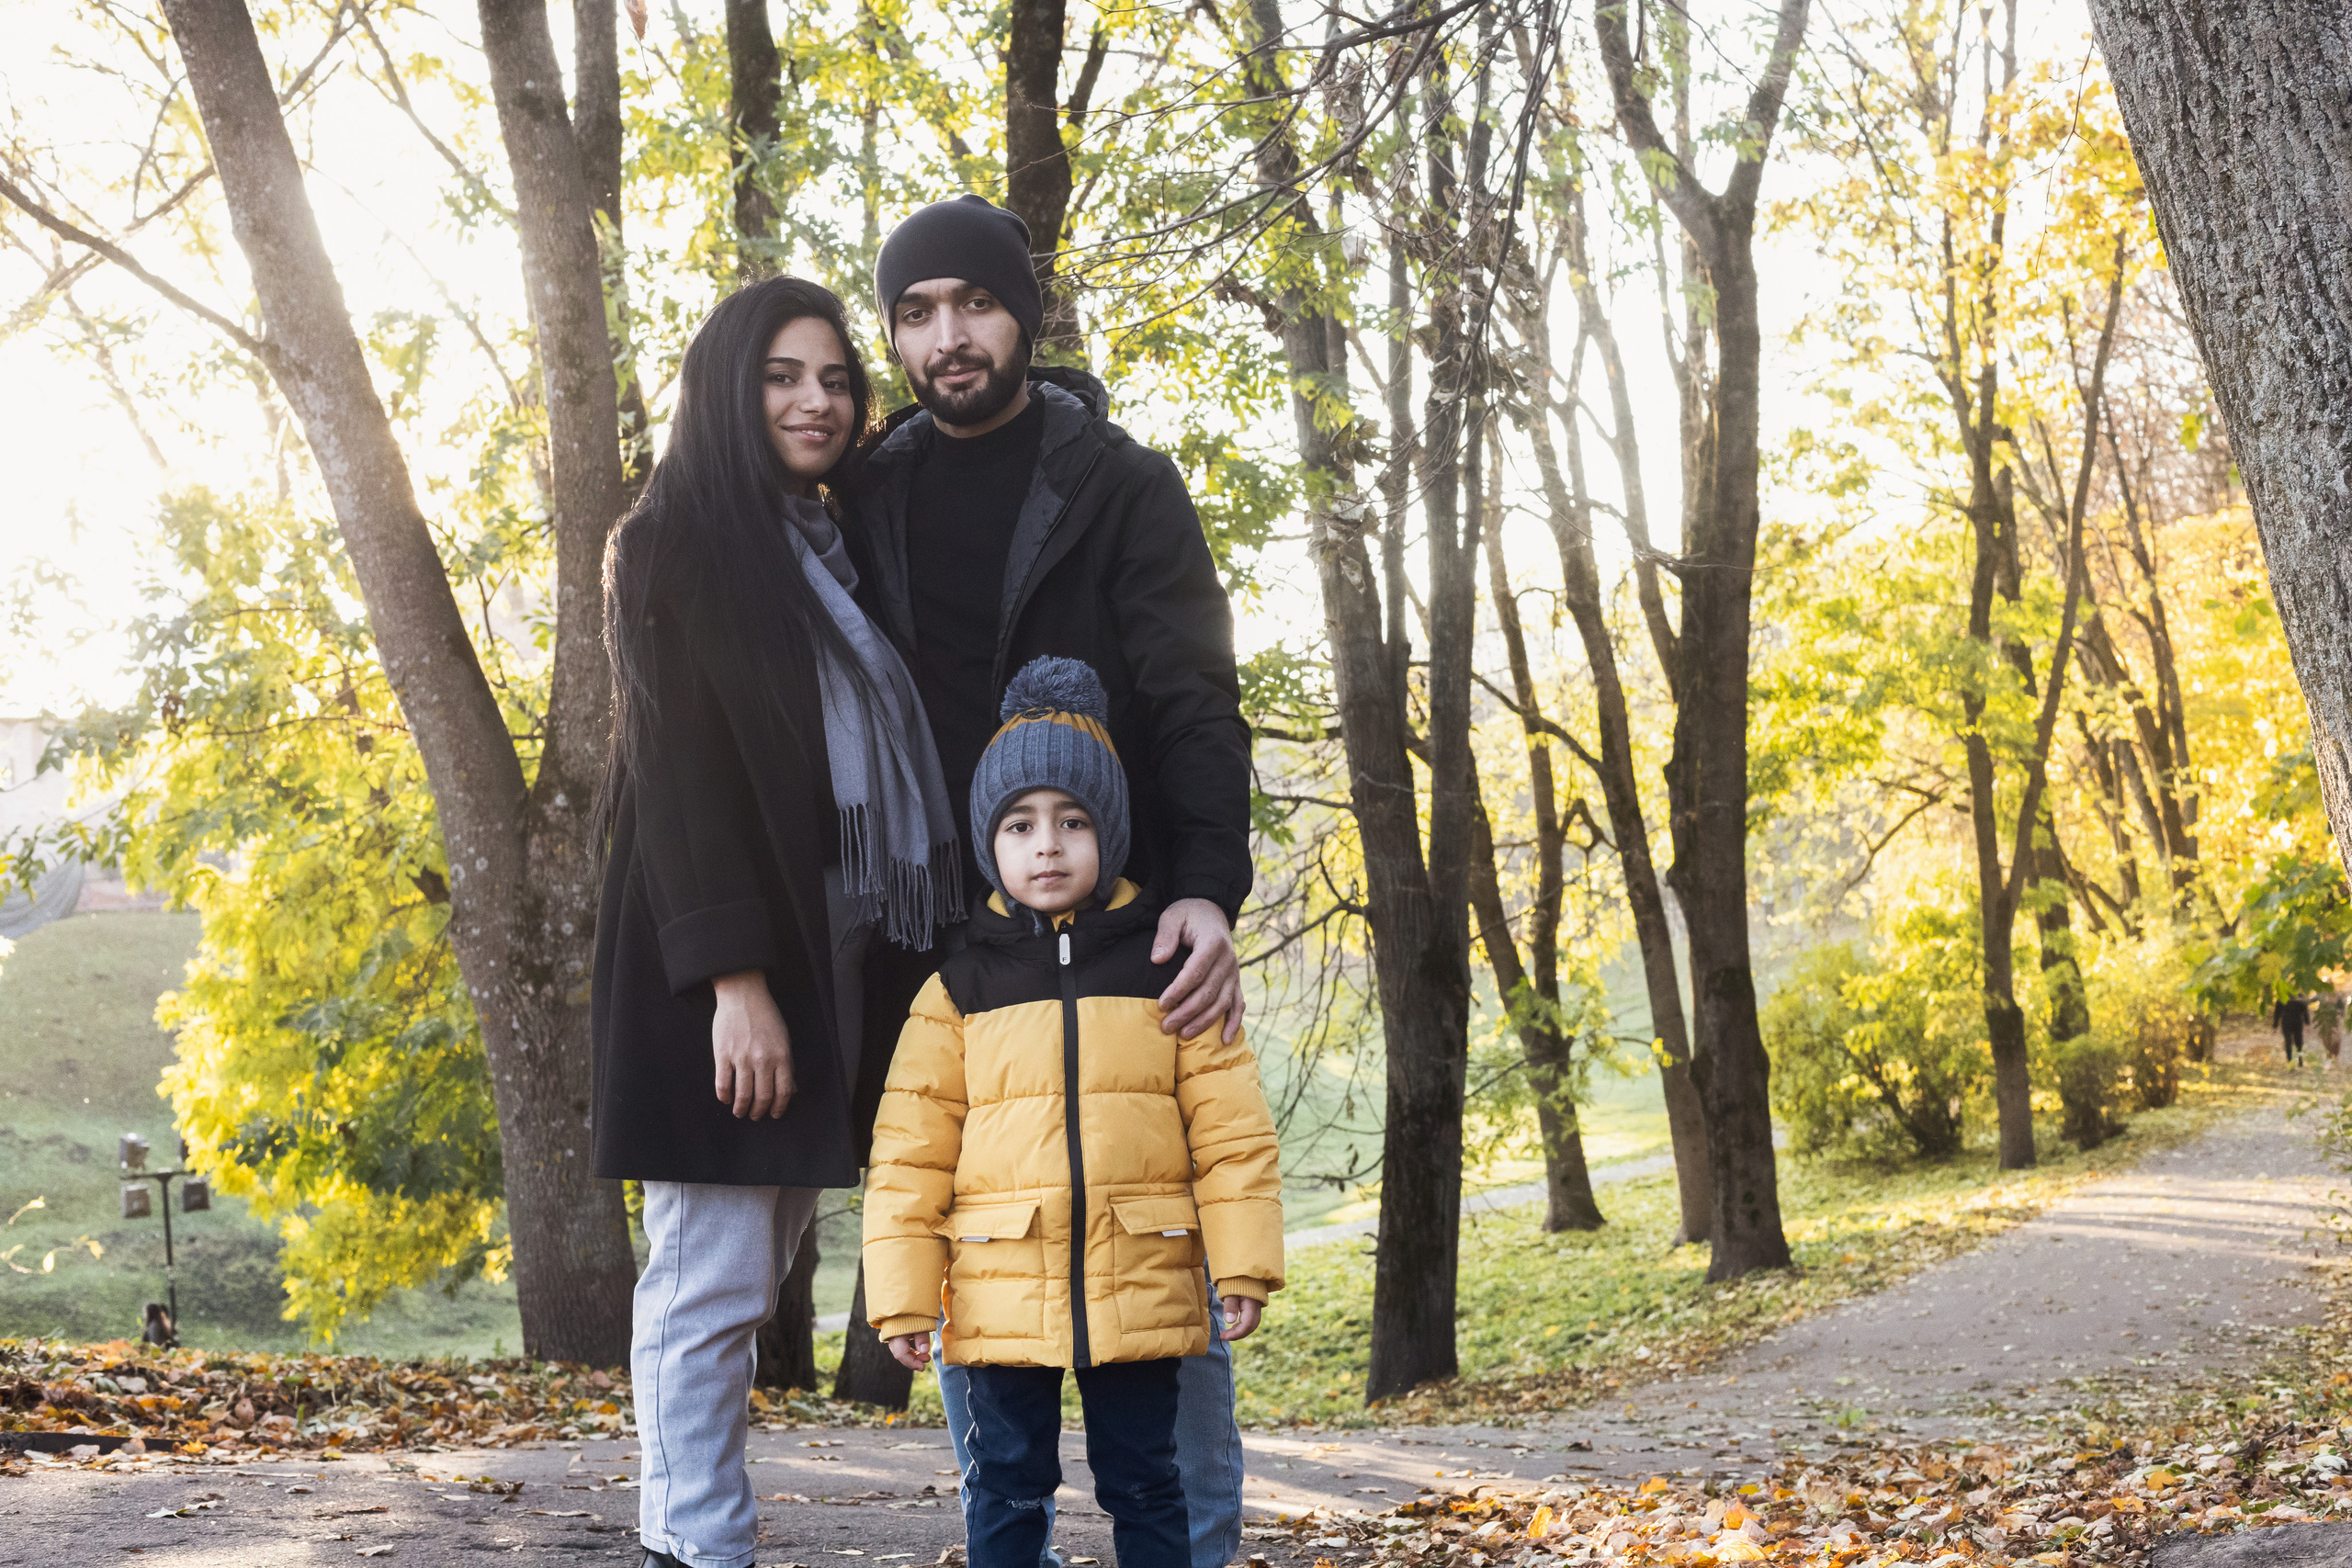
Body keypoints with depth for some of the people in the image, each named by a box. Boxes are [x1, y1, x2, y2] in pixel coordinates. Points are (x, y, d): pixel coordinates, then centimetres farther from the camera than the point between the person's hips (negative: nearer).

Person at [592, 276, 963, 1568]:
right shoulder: (679, 541, -4)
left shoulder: (829, 552, 19)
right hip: (720, 962, -8)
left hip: (823, 959, 8)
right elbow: (678, 769, -13)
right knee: (712, 1281, -5)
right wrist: (734, 976, -20)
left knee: (745, 1278, 10)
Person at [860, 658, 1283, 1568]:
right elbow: (909, 1154, 2)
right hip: (1003, 1301, 0)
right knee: (1007, 1490, 9)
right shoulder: (958, 989, 2)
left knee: (1144, 1485, 10)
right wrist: (902, 1293, -2)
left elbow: (1230, 1129, 2)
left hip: (1142, 1292, 0)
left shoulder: (1166, 972, 3)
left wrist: (1245, 1263, -2)